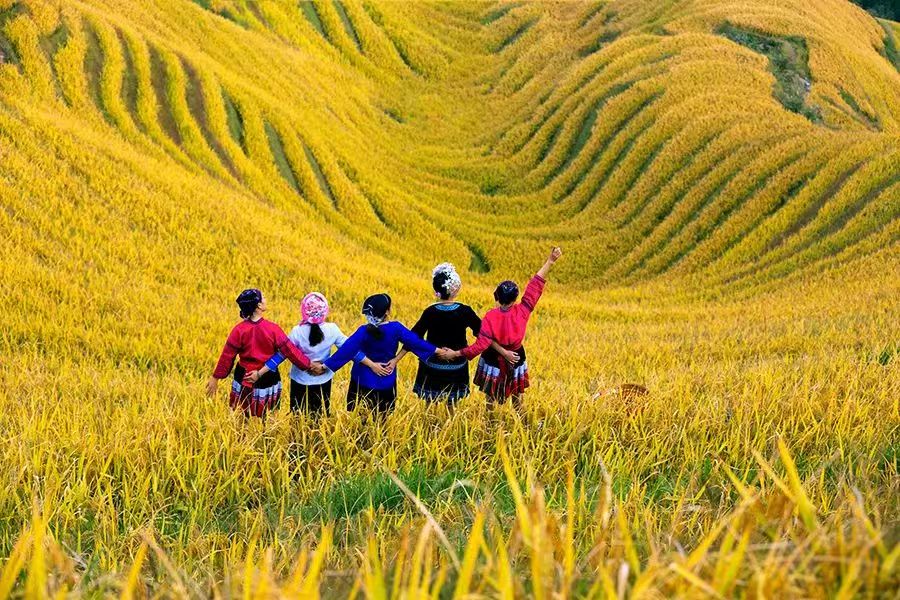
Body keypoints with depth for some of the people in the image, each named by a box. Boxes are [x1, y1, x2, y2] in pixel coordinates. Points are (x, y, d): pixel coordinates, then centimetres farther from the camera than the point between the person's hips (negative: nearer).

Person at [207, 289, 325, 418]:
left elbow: (227, 356, -7)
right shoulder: (272, 329, -16)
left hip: (244, 381, 1)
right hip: (268, 381, -1)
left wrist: (216, 378, 3)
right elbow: (290, 351, -12)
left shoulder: (239, 330, -13)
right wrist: (310, 365, -1)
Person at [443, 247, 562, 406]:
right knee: (517, 396, 20)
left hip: (493, 361, -2)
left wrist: (456, 353, -25)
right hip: (516, 360, 2)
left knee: (491, 398, 17)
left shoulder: (490, 317, -27)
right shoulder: (522, 312, -21)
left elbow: (480, 345, -30)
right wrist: (550, 261, -16)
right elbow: (535, 286, -19)